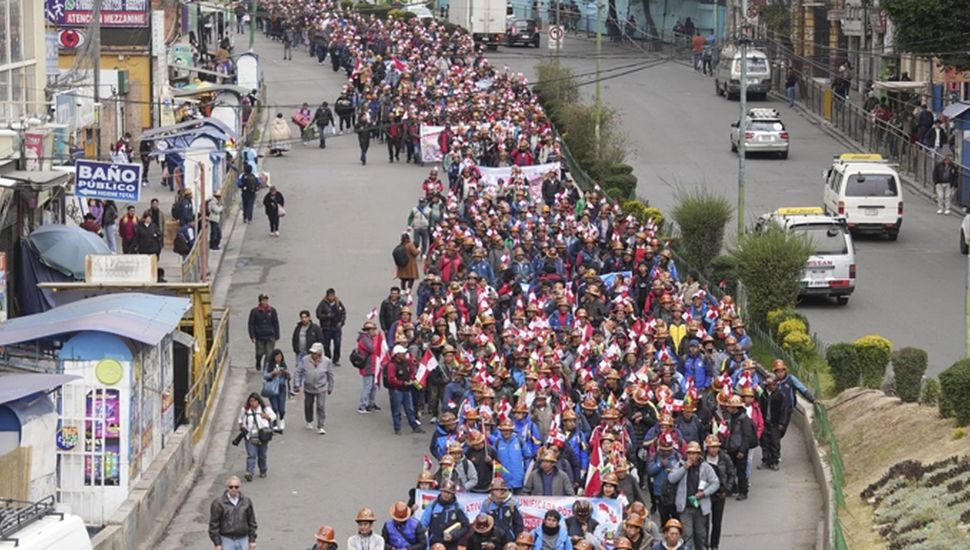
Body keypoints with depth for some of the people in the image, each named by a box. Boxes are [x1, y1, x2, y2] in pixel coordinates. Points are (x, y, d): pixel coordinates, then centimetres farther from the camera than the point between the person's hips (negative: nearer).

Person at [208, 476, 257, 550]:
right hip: (227, 540, -3)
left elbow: (252, 522, 11)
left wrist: (252, 540, 8)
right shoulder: (218, 503, -7)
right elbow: (214, 524, -5)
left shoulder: (246, 501, 4)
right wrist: (217, 544, -8)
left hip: (243, 539, 3)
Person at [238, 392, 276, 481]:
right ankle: (249, 473, -19)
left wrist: (267, 416, -14)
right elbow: (241, 419, 19)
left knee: (262, 456, 13)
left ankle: (263, 471, 33)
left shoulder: (265, 408, -1)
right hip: (250, 437, 0)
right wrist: (241, 426, 1)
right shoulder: (246, 409, 4)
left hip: (262, 437, 0)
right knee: (251, 456, -11)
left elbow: (273, 416, 7)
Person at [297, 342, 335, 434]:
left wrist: (330, 387, 10)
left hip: (321, 389, -2)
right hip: (308, 388, 2)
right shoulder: (305, 360, -11)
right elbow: (298, 372, -3)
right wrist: (298, 384, -5)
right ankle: (309, 422, 43)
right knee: (308, 406, 18)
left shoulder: (326, 362, -9)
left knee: (321, 406, -10)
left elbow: (330, 375, 3)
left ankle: (320, 427, -3)